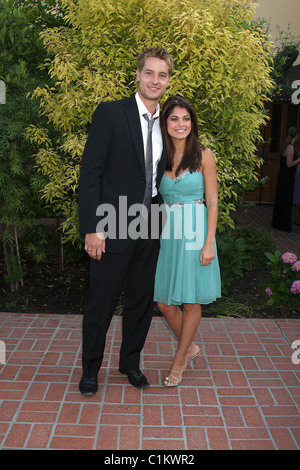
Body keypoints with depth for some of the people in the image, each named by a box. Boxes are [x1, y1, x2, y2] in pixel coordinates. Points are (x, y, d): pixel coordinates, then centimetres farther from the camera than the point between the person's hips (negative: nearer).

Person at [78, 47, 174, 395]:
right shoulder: (110, 113, -7)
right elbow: (90, 174, -11)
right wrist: (91, 228, -16)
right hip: (113, 229, -5)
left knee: (142, 301, 15)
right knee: (100, 303, 7)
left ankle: (130, 363, 36)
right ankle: (90, 370, 29)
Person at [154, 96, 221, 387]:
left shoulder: (203, 155, -1)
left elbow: (212, 201, -3)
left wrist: (209, 242, -10)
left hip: (194, 233, -3)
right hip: (166, 234, 4)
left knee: (191, 302, 5)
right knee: (163, 302, 6)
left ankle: (178, 362, 24)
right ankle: (190, 348, 31)